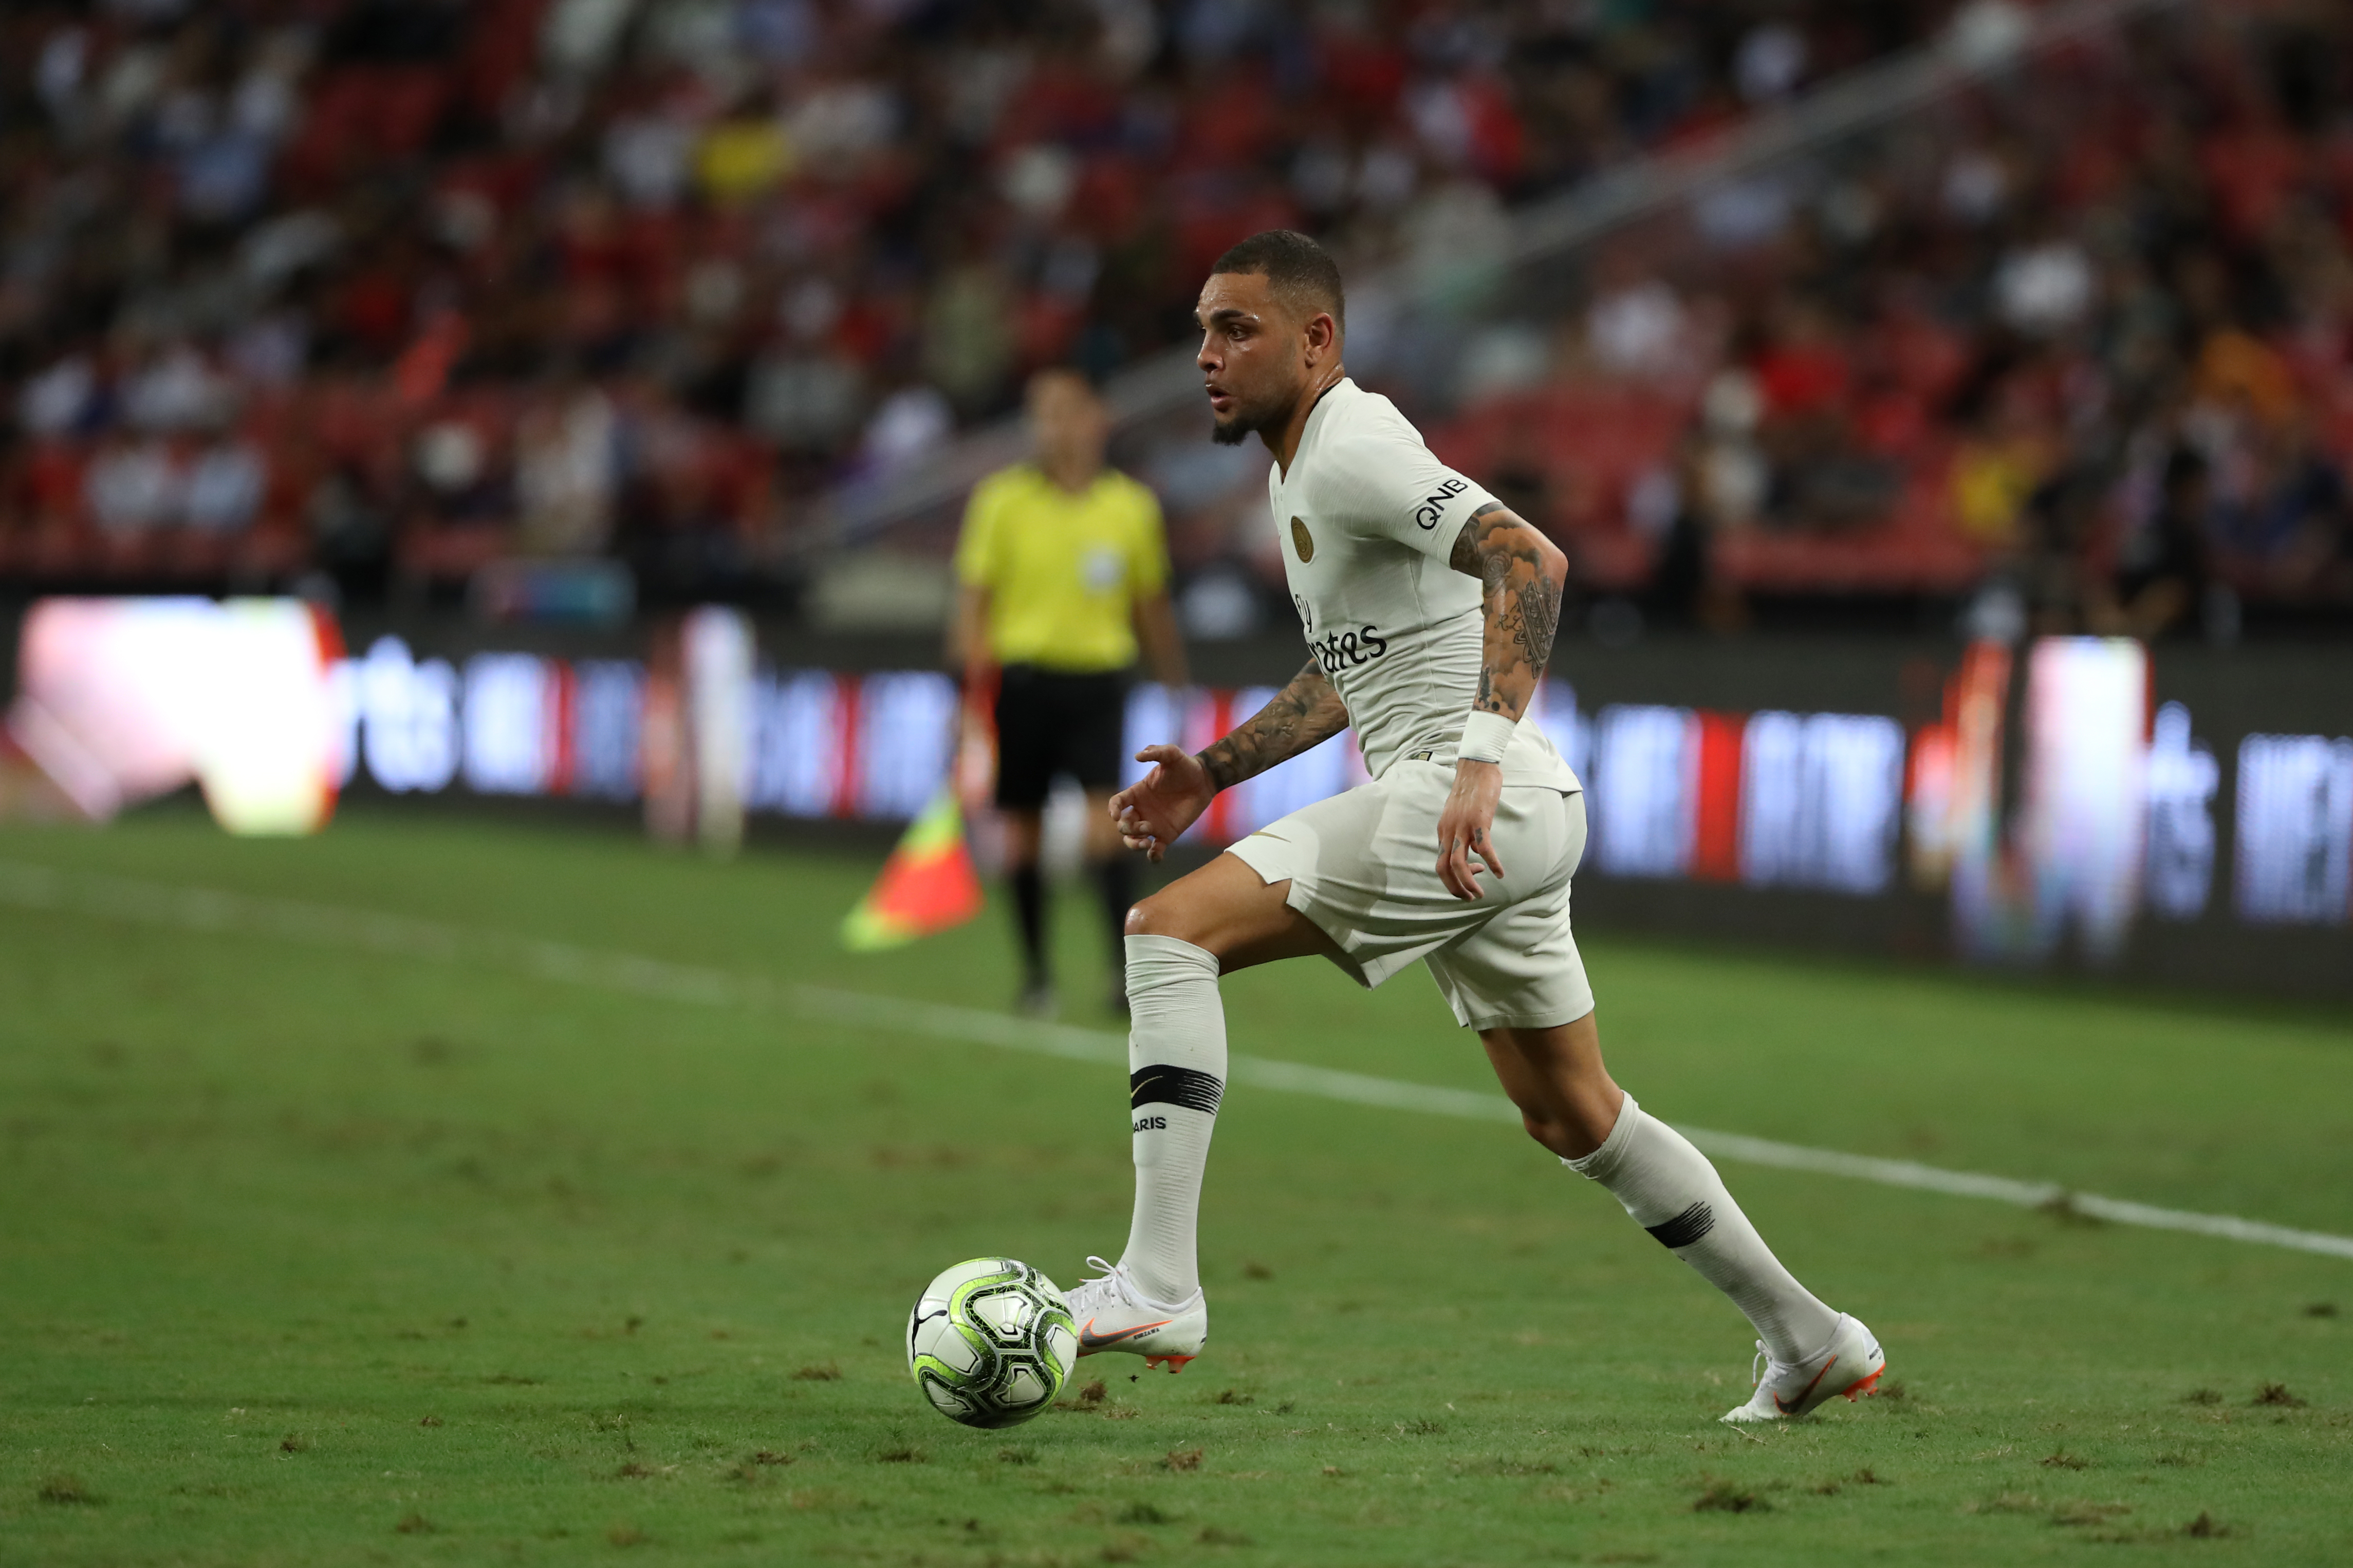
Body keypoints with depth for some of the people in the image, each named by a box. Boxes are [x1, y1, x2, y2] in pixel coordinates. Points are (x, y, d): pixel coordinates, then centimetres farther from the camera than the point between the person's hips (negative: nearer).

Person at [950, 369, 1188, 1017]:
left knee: (1104, 816, -15)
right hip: (1024, 676, 0)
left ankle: (1126, 971, -15)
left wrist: (1174, 681, 18)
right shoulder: (1004, 500, -1)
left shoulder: (1132, 506, 5)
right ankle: (1035, 971, 19)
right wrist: (974, 659, -12)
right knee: (1023, 829, 4)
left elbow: (1151, 603, 16)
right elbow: (974, 591, 0)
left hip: (1097, 678, 0)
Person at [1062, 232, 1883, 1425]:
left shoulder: (1351, 451, -12)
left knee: (1170, 929, -17)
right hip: (1497, 820, 11)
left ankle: (1156, 1284, -24)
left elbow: (1527, 560, -27)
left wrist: (1481, 753, -36)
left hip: (1474, 799, -11)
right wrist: (1212, 775, 24)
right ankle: (1809, 1341, 28)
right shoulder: (1300, 467, 19)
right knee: (1574, 1119, 20)